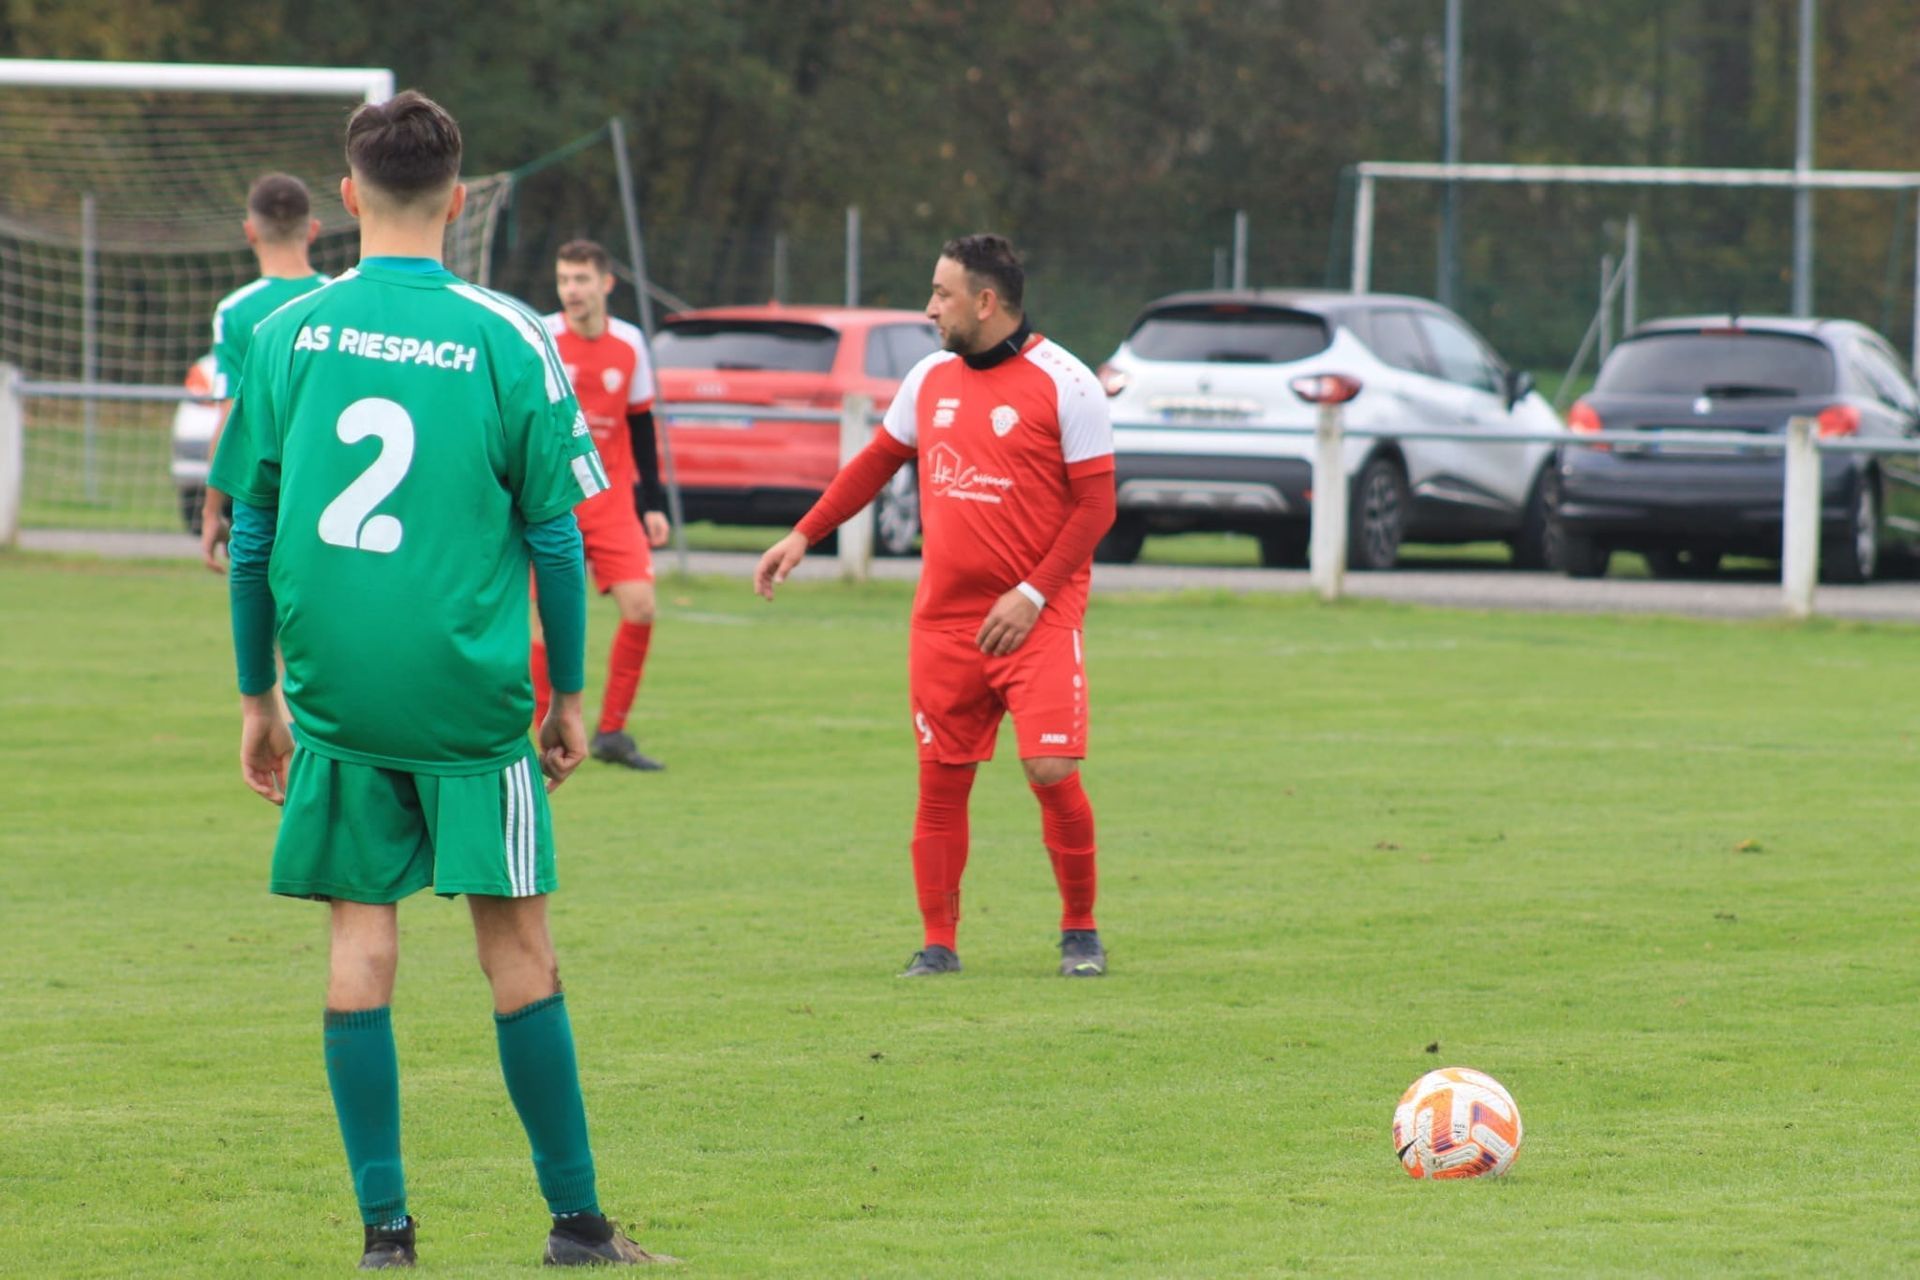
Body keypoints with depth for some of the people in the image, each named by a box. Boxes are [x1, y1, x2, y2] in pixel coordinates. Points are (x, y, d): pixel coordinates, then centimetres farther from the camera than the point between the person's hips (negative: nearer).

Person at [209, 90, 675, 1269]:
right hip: (470, 693, -2)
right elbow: (555, 536, 0)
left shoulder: (289, 335, 2)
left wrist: (259, 697, 16)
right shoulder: (508, 340, -4)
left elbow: (251, 531, 7)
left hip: (336, 688, 2)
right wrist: (570, 695, 10)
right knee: (516, 941, 4)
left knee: (361, 931, 6)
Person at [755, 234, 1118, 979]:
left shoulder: (1062, 384, -8)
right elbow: (878, 462, 22)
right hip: (944, 619, 5)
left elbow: (1095, 504, -8)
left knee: (1051, 770, -12)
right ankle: (938, 945, 10)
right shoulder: (931, 378, 9)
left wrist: (1031, 596, -14)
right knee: (940, 783, 2)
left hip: (1034, 618, -5)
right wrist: (804, 536, 16)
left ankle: (1080, 932, 6)